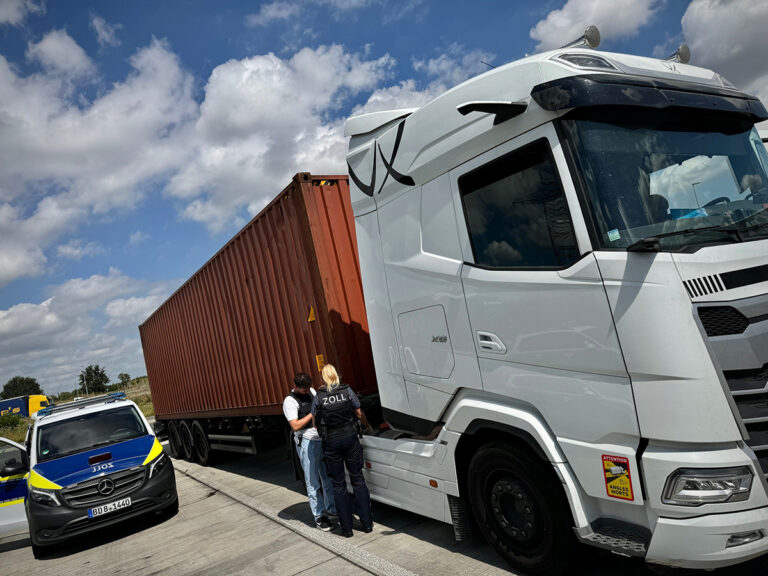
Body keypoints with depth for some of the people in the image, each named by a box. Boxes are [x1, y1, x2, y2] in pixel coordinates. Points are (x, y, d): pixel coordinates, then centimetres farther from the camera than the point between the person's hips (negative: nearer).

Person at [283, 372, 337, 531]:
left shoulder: (312, 391, 11)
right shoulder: (290, 401, -9)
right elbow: (295, 426, -16)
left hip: (322, 439, 7)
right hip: (307, 443, -7)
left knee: (328, 479, 13)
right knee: (313, 482, 0)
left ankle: (331, 511, 25)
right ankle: (319, 516, 10)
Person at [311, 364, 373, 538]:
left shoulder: (318, 397, -5)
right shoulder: (347, 391, -4)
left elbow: (315, 421, 5)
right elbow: (359, 414, 4)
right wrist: (367, 426, 22)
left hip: (331, 442, -1)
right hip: (350, 438, 1)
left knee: (338, 485, 10)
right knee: (358, 479, 12)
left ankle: (346, 528, 13)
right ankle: (367, 523, 15)